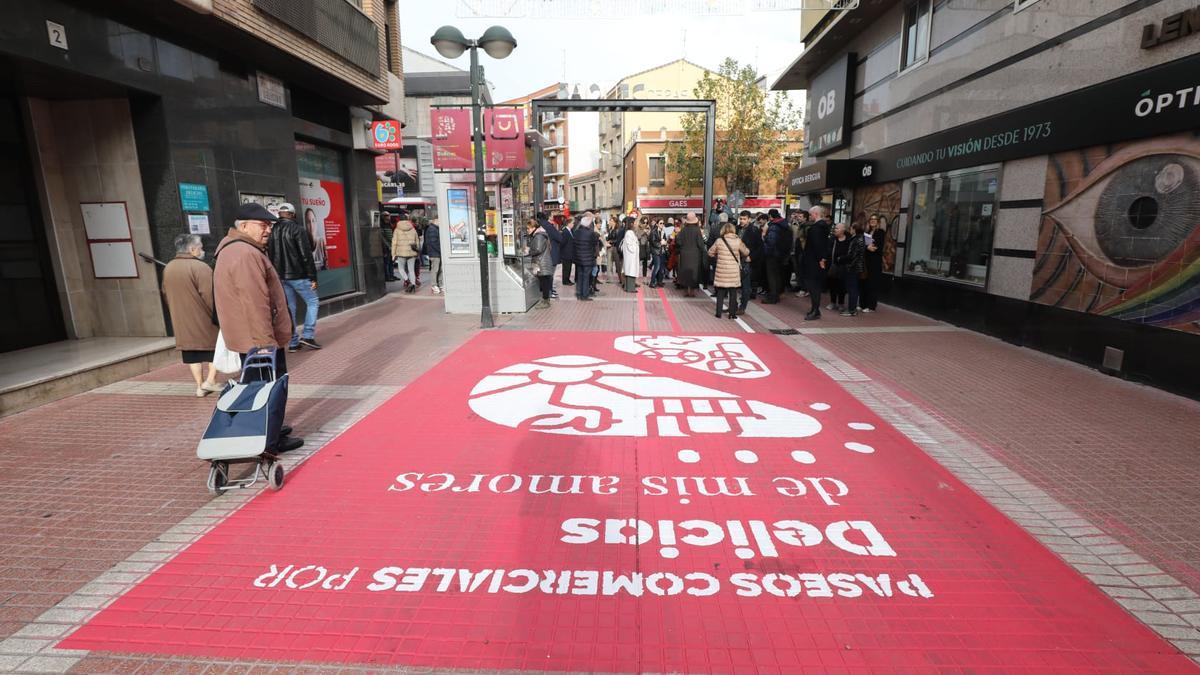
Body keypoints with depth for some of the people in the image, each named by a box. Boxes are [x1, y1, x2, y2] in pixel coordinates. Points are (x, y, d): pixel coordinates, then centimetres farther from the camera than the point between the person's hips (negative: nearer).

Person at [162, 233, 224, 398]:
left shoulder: (168, 268, 9)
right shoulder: (200, 267, -16)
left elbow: (166, 294, 17)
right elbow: (210, 297, -18)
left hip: (182, 323, 7)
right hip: (204, 320, -6)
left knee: (192, 353, 11)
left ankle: (200, 386, 15)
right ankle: (211, 380, 3)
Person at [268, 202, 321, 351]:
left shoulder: (272, 231, 10)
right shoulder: (297, 229, -9)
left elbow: (270, 256, 13)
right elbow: (306, 255, -14)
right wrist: (313, 277, -11)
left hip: (280, 277, 6)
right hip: (298, 275, -6)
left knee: (289, 308, 9)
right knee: (312, 302, 6)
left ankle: (293, 342, 11)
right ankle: (307, 335, -5)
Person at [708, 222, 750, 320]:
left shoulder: (719, 241, -4)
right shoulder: (738, 241, -6)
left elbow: (710, 252, 5)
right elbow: (746, 252, 5)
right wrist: (740, 257, 24)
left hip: (721, 270, 1)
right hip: (734, 271, -1)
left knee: (720, 292, 9)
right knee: (733, 292, 8)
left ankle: (719, 313, 10)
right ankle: (732, 313, 10)